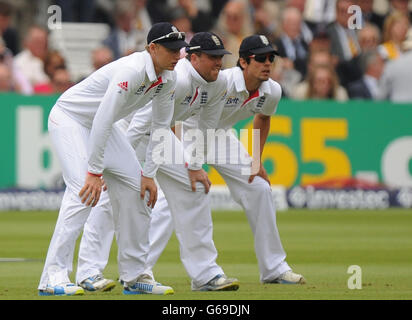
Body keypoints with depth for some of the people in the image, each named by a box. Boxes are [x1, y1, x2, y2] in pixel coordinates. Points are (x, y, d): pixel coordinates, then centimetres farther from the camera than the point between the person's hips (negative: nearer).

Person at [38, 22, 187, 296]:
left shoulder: (168, 79, -6)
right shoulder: (131, 71, -33)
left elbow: (161, 126, 3)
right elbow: (102, 122, -34)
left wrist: (149, 175, -2)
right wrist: (95, 172, -33)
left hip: (100, 125, 9)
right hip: (69, 118, -9)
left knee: (137, 189, 3)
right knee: (83, 192, -25)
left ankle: (134, 276, 11)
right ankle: (54, 277, -26)